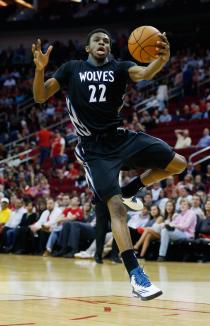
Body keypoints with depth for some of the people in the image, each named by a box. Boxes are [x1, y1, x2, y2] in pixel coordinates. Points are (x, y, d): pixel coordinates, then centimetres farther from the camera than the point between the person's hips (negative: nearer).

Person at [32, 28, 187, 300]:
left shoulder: (119, 68, 5)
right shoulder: (72, 69, 6)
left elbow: (145, 73, -17)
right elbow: (40, 97, 2)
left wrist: (162, 59, -41)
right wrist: (40, 69, -18)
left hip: (121, 137, 3)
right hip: (95, 149, -3)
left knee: (177, 164, -6)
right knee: (116, 206, -17)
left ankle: (133, 188, 17)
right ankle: (136, 276, -20)